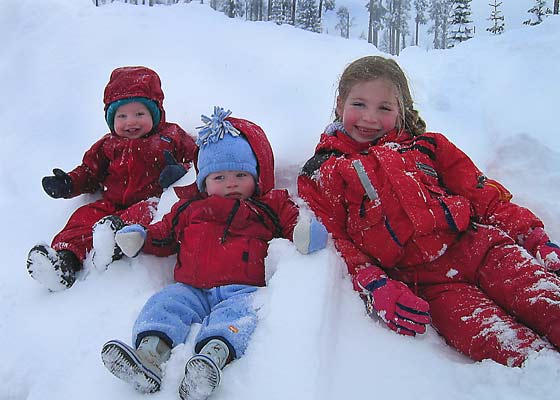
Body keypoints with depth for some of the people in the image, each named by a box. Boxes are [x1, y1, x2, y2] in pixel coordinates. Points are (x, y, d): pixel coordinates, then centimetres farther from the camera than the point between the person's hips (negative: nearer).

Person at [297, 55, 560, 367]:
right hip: (423, 284, -3)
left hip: (476, 244, 3)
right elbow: (333, 241, 3)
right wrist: (374, 287, -14)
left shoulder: (425, 146, 22)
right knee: (494, 339, -28)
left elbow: (485, 195, 19)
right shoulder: (321, 175, 13)